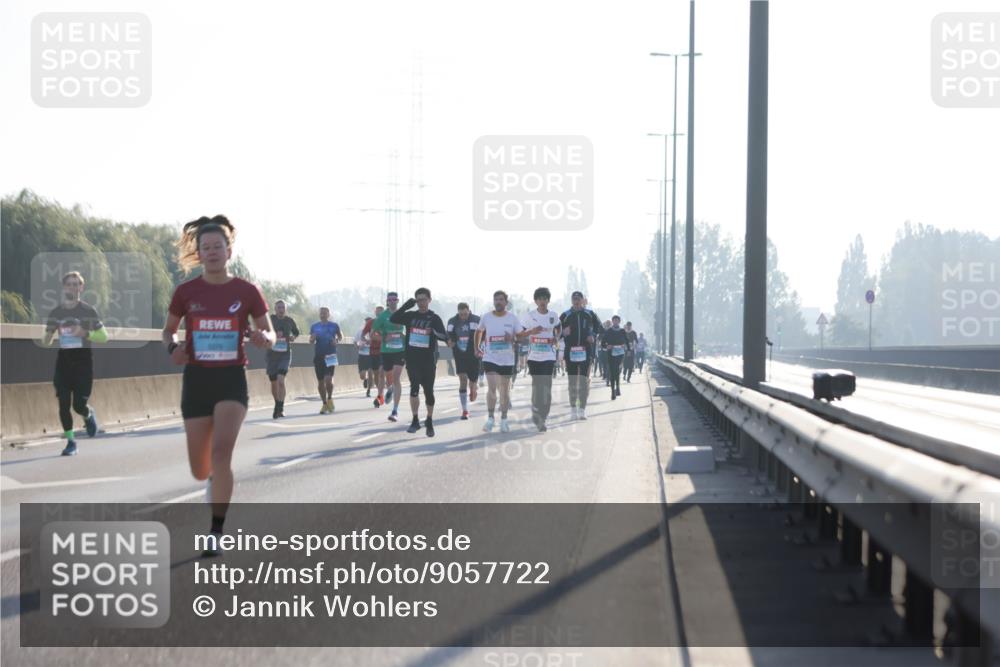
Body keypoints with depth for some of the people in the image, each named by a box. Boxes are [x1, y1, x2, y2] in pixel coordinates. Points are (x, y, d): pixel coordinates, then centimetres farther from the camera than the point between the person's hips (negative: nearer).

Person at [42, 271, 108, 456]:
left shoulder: (88, 311, -3)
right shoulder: (56, 312, 6)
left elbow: (104, 337, -1)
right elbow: (47, 339, 13)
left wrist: (85, 333, -18)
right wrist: (45, 342, -12)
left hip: (83, 362, -3)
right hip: (63, 361, 3)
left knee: (79, 405, -8)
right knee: (63, 404, -3)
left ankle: (89, 415, 28)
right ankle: (70, 442, 10)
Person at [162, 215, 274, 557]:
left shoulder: (247, 292, -3)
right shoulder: (186, 292, -1)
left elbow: (269, 333, 6)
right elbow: (168, 330, 13)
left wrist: (264, 338, -17)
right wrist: (173, 346, -10)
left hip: (231, 379, -2)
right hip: (197, 379, 2)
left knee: (221, 451, -22)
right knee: (200, 470, 7)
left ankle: (215, 534, -14)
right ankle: (216, 480, 47)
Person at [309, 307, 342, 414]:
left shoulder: (334, 326, 2)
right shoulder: (314, 326, 8)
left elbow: (341, 336, 14)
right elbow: (311, 341, 12)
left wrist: (337, 340, -7)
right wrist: (313, 338, -11)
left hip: (330, 356, -3)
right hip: (318, 356, 3)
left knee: (328, 379, -16)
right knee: (320, 381, 5)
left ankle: (329, 399, 9)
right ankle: (324, 404, 16)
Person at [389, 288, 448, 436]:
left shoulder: (434, 318, 2)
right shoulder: (411, 316, 6)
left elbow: (445, 336, -3)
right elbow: (393, 319, -4)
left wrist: (436, 333, -24)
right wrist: (405, 306, -13)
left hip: (429, 360, 0)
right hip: (412, 358, 0)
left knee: (428, 390, 7)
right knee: (414, 388, -12)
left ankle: (429, 422, 21)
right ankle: (415, 421, -4)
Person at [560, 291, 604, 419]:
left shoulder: (590, 314, 9)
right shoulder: (565, 316, 8)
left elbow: (600, 328, 15)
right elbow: (557, 332, 8)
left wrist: (593, 335, -4)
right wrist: (563, 332, -13)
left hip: (586, 351, 0)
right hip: (571, 351, 0)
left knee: (584, 380, -5)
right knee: (572, 380, 2)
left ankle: (582, 408, -2)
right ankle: (573, 408, 11)